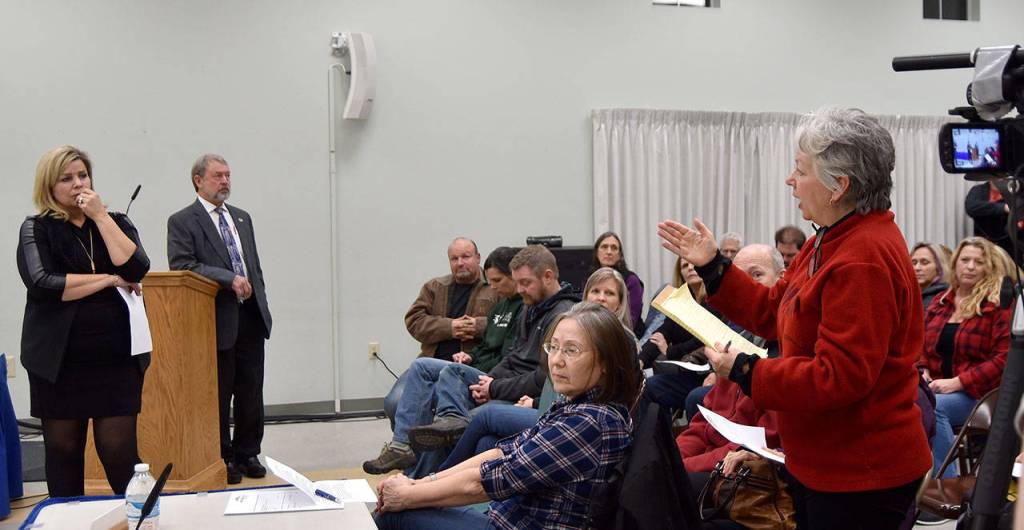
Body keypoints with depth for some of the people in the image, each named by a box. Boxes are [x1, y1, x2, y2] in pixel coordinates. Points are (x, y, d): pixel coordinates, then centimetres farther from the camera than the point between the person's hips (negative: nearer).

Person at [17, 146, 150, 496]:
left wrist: (100, 216, -9)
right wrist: (110, 279, -10)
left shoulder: (116, 223, 10)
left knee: (119, 448, -3)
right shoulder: (36, 229, 3)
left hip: (118, 358, 1)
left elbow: (135, 269, -9)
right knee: (63, 449, 7)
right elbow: (42, 284, -14)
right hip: (59, 361, 0)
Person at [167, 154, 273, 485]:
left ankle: (247, 454, 21)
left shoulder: (242, 218, 17)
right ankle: (223, 459, 16)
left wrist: (260, 305, 13)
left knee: (251, 393, 9)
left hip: (251, 317, 5)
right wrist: (229, 279, -20)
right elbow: (181, 265, -16)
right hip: (218, 319, -5)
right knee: (219, 395, 4)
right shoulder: (182, 221, -3)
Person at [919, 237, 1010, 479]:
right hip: (937, 387, 4)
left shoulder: (999, 304, -2)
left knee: (933, 407, -35)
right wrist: (923, 373, 2)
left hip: (979, 394, -4)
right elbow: (923, 347, 25)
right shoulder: (940, 302, 16)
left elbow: (1004, 359, -10)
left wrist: (957, 382, -16)